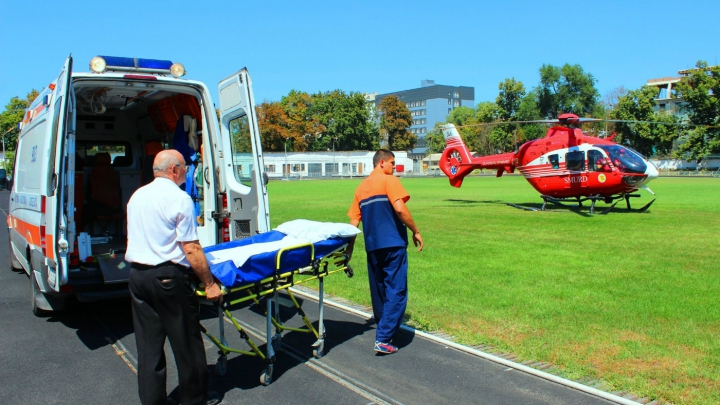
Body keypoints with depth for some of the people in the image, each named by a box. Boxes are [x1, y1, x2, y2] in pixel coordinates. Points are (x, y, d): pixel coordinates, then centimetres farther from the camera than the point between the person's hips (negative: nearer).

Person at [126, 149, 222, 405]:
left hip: (137, 274, 7)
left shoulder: (137, 196, 12)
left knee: (148, 343, 12)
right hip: (168, 277, -7)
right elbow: (191, 249, -15)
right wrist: (209, 283, -10)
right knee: (186, 342, 6)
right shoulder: (179, 198, -11)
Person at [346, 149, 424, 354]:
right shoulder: (389, 180, -3)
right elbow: (399, 208, -16)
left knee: (378, 289, 17)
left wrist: (350, 248, 18)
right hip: (393, 244, -7)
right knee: (396, 291, -3)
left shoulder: (361, 187, 15)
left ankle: (384, 328, 29)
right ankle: (383, 339, -7)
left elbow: (354, 221, 13)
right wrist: (416, 231, -7)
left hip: (372, 246, 7)